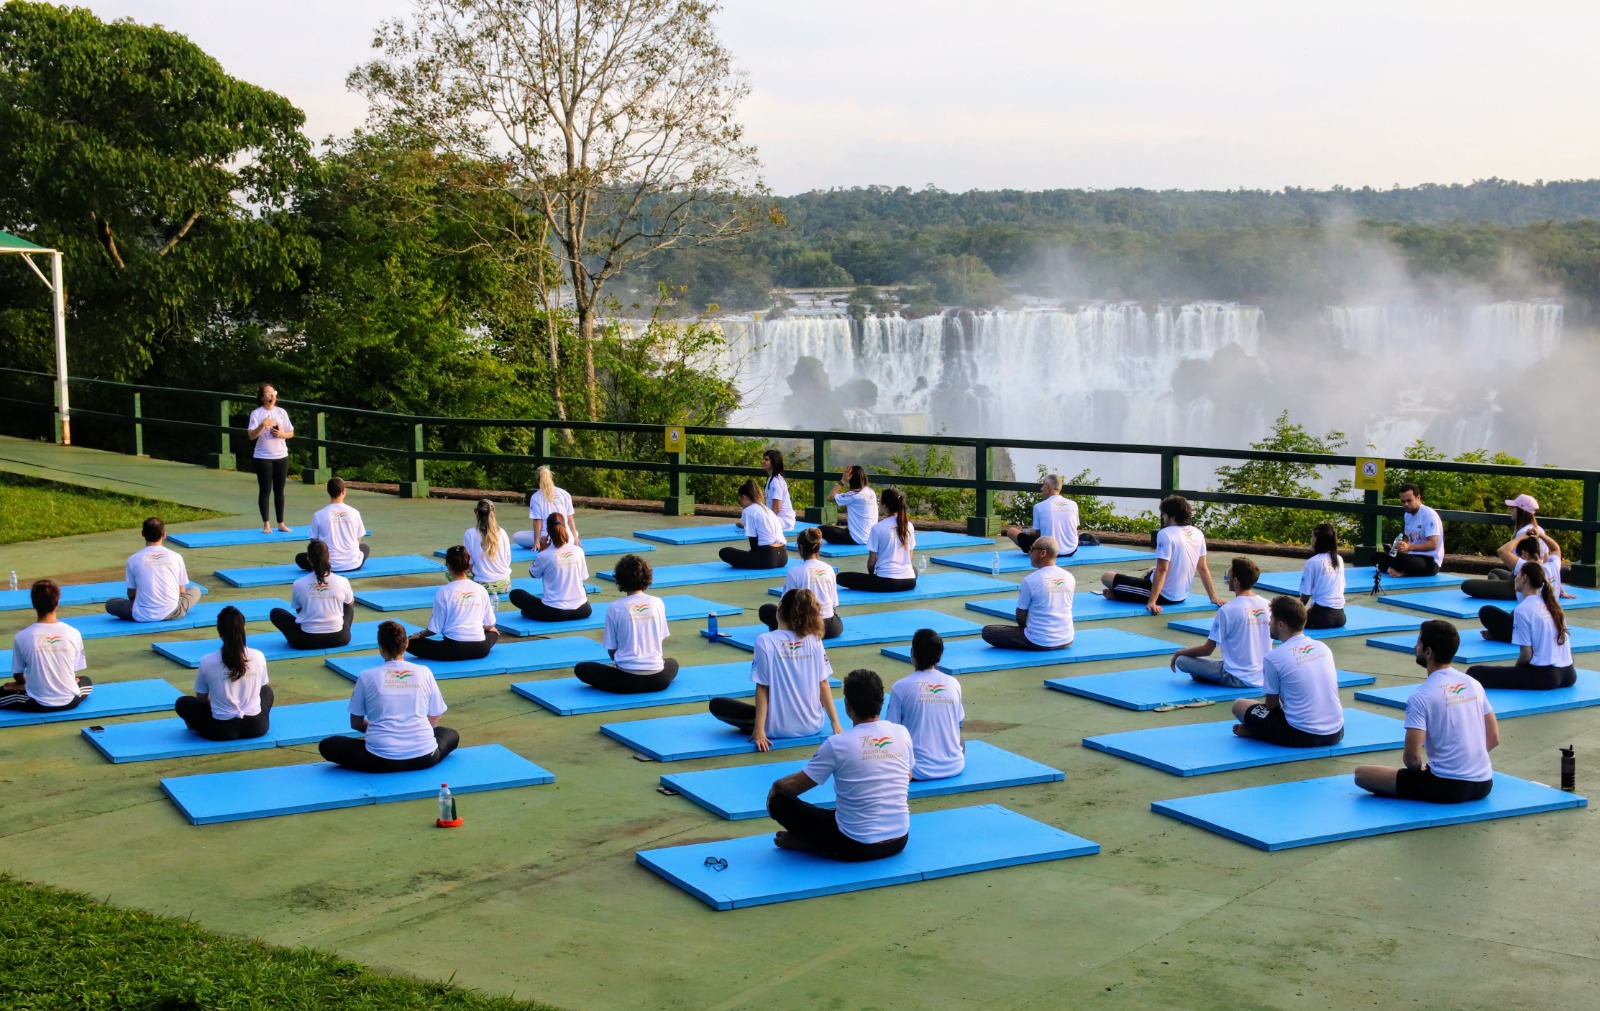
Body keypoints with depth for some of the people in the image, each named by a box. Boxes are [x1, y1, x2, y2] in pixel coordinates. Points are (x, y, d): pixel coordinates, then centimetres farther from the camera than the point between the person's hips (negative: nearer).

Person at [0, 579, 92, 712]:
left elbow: (17, 675, 1)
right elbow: (75, 671, 3)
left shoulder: (22, 637, -13)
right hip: (69, 701, 2)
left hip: (38, 704, -2)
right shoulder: (73, 633, -9)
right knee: (87, 681, 34)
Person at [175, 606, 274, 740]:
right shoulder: (258, 656, -7)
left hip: (222, 730, 0)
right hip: (256, 727, 0)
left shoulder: (207, 661, -11)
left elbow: (201, 698, 3)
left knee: (182, 703, 24)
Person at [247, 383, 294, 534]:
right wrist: (263, 425, -29)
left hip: (281, 456, 3)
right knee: (265, 491, 0)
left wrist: (282, 434, -12)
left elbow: (291, 433, 9)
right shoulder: (256, 414, -6)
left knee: (279, 490, 9)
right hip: (263, 457, -3)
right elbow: (251, 436, -14)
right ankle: (266, 524, 7)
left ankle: (281, 523, 16)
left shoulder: (281, 412, 5)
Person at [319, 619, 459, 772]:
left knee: (327, 745, 18)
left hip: (381, 759, -2)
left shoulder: (367, 676, 2)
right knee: (451, 735, 34)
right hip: (424, 757, 2)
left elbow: (355, 723, 12)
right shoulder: (424, 672, 5)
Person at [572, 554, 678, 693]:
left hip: (627, 680, -3)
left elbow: (611, 650, 0)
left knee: (581, 669, 16)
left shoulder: (614, 608, -7)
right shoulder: (658, 603, 0)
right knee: (672, 663, 38)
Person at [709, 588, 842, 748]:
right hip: (812, 726, 4)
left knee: (716, 705, 12)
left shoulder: (765, 641, -13)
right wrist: (835, 723, 4)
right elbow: (823, 683, -2)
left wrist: (759, 730, -10)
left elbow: (762, 688, -12)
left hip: (779, 728, -4)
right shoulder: (814, 640, -3)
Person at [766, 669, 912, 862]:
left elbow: (793, 786, -6)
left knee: (780, 802, 6)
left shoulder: (837, 744, -16)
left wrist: (776, 786, 16)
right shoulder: (902, 733, -4)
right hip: (900, 840, 3)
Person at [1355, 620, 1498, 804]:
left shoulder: (1421, 696, -14)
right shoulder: (1474, 684, 5)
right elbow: (1494, 739, 13)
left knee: (1361, 774, 0)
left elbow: (1412, 758, -17)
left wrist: (1419, 768, 5)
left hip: (1448, 788, -6)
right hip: (1483, 784, 6)